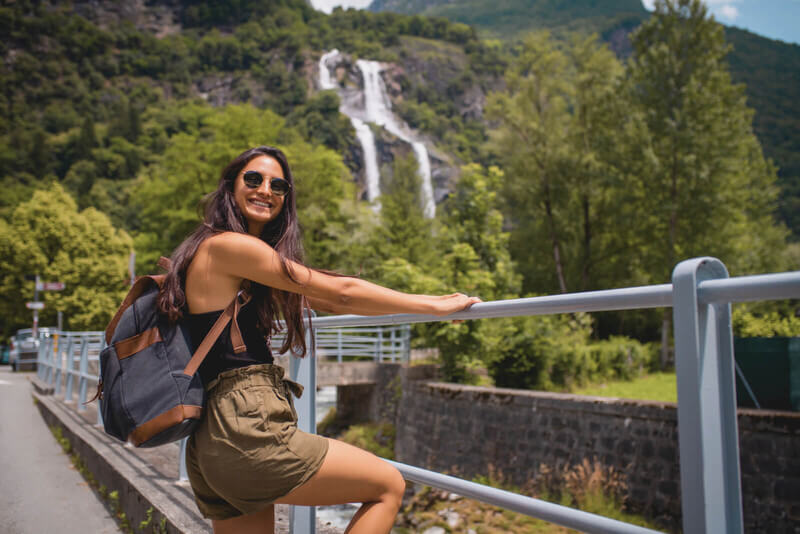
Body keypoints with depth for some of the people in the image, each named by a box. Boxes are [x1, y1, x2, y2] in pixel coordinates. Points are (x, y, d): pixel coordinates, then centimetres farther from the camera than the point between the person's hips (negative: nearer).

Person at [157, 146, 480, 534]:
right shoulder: (228, 246, -9)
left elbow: (319, 300, 25)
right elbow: (339, 292, -9)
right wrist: (433, 305, 0)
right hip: (246, 431, -9)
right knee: (389, 486, 3)